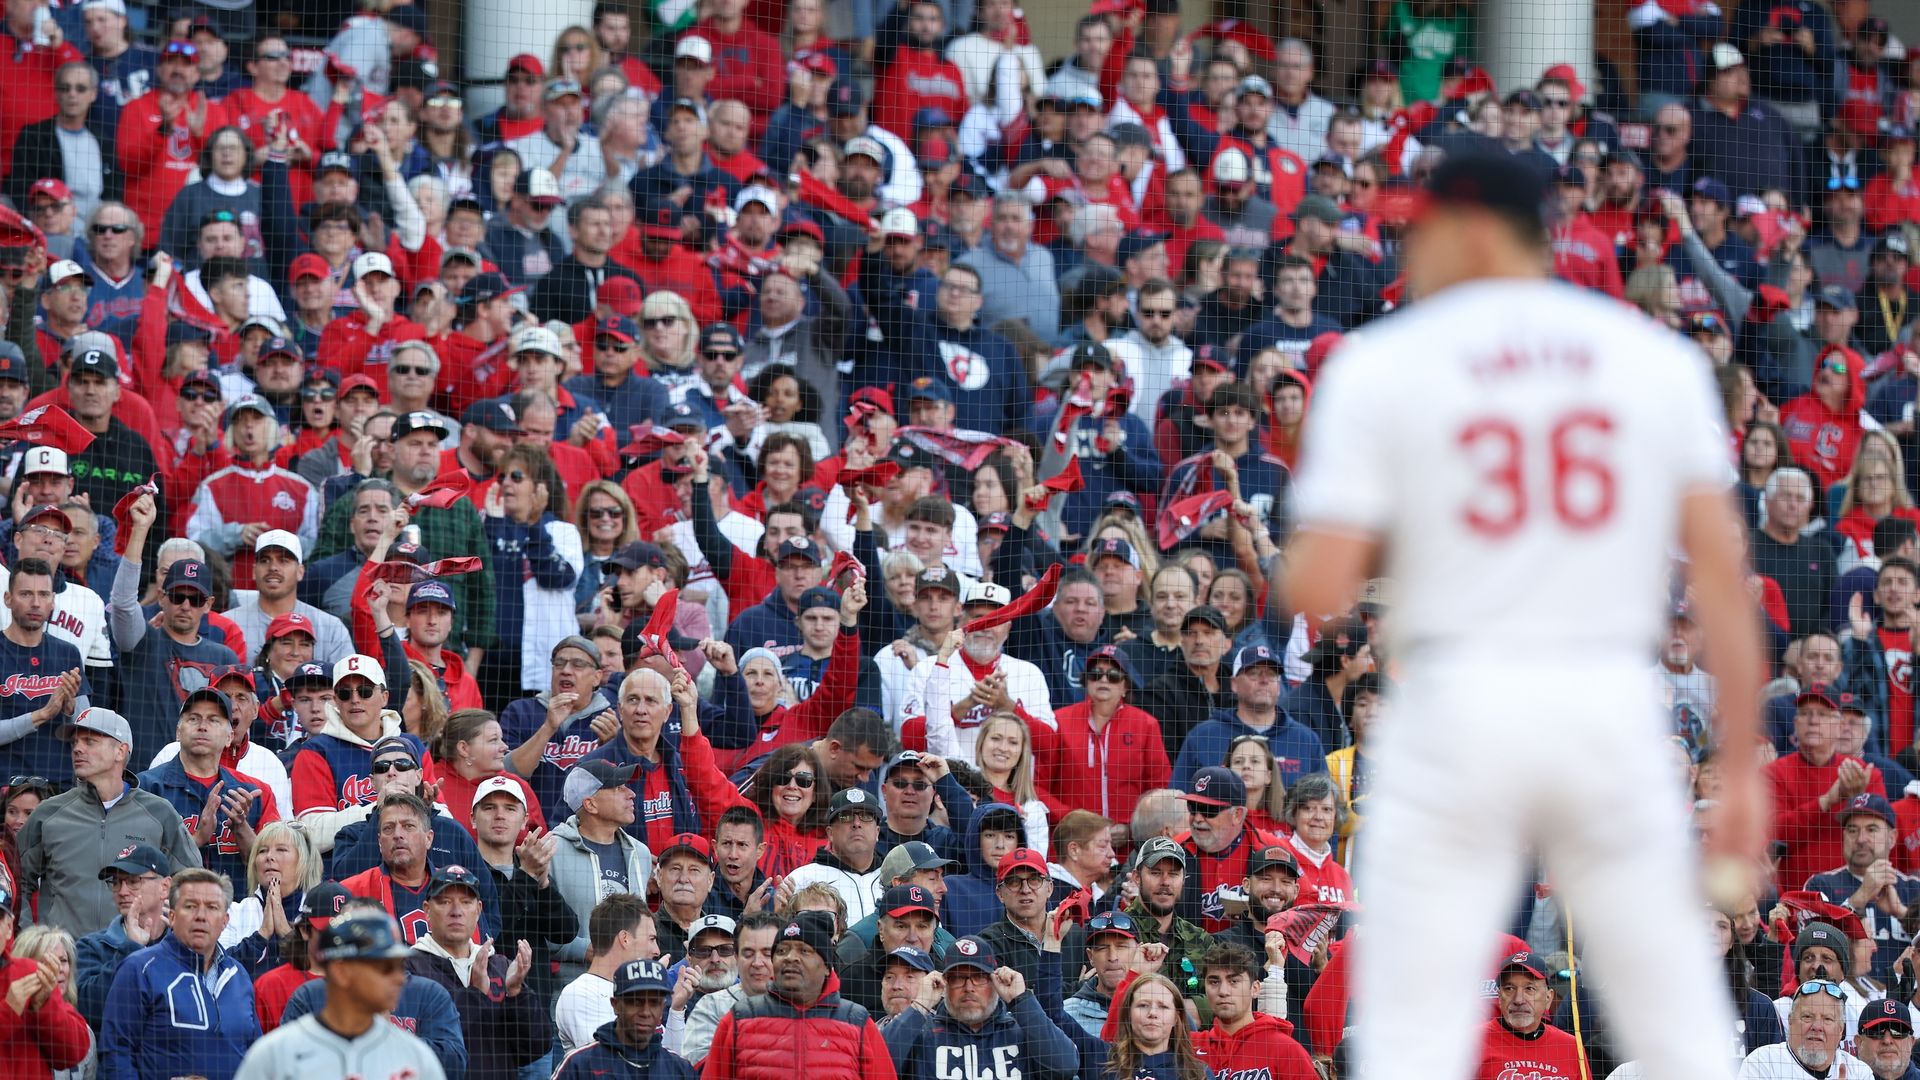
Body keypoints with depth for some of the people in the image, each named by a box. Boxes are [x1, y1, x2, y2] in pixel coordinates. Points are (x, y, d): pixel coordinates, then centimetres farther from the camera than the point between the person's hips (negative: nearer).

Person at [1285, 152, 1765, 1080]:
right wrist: (1739, 766, 3)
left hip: (1453, 710, -2)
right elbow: (1721, 572, 2)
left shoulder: (1379, 366, 1)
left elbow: (1317, 590, -6)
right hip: (1614, 706, 2)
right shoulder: (1659, 359, 7)